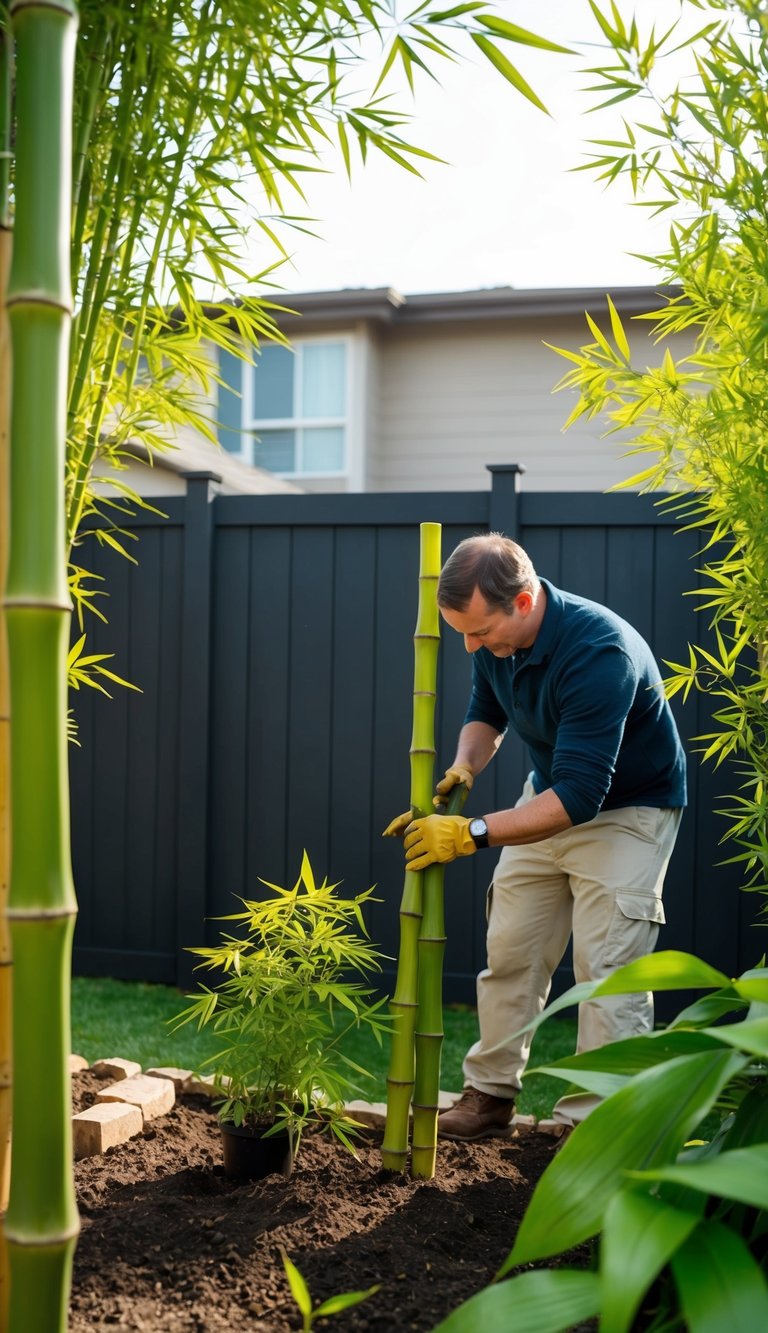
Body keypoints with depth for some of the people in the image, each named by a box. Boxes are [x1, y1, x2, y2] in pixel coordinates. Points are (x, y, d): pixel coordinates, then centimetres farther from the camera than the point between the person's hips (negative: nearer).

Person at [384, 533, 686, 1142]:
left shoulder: (600, 652, -36)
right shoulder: (494, 639, -13)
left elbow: (579, 796, -38)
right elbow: (487, 712, 8)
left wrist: (471, 833, -39)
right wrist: (463, 767, -13)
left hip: (626, 811, -7)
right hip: (549, 799, 7)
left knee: (608, 971, -11)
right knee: (509, 952, 8)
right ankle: (491, 1094, 21)